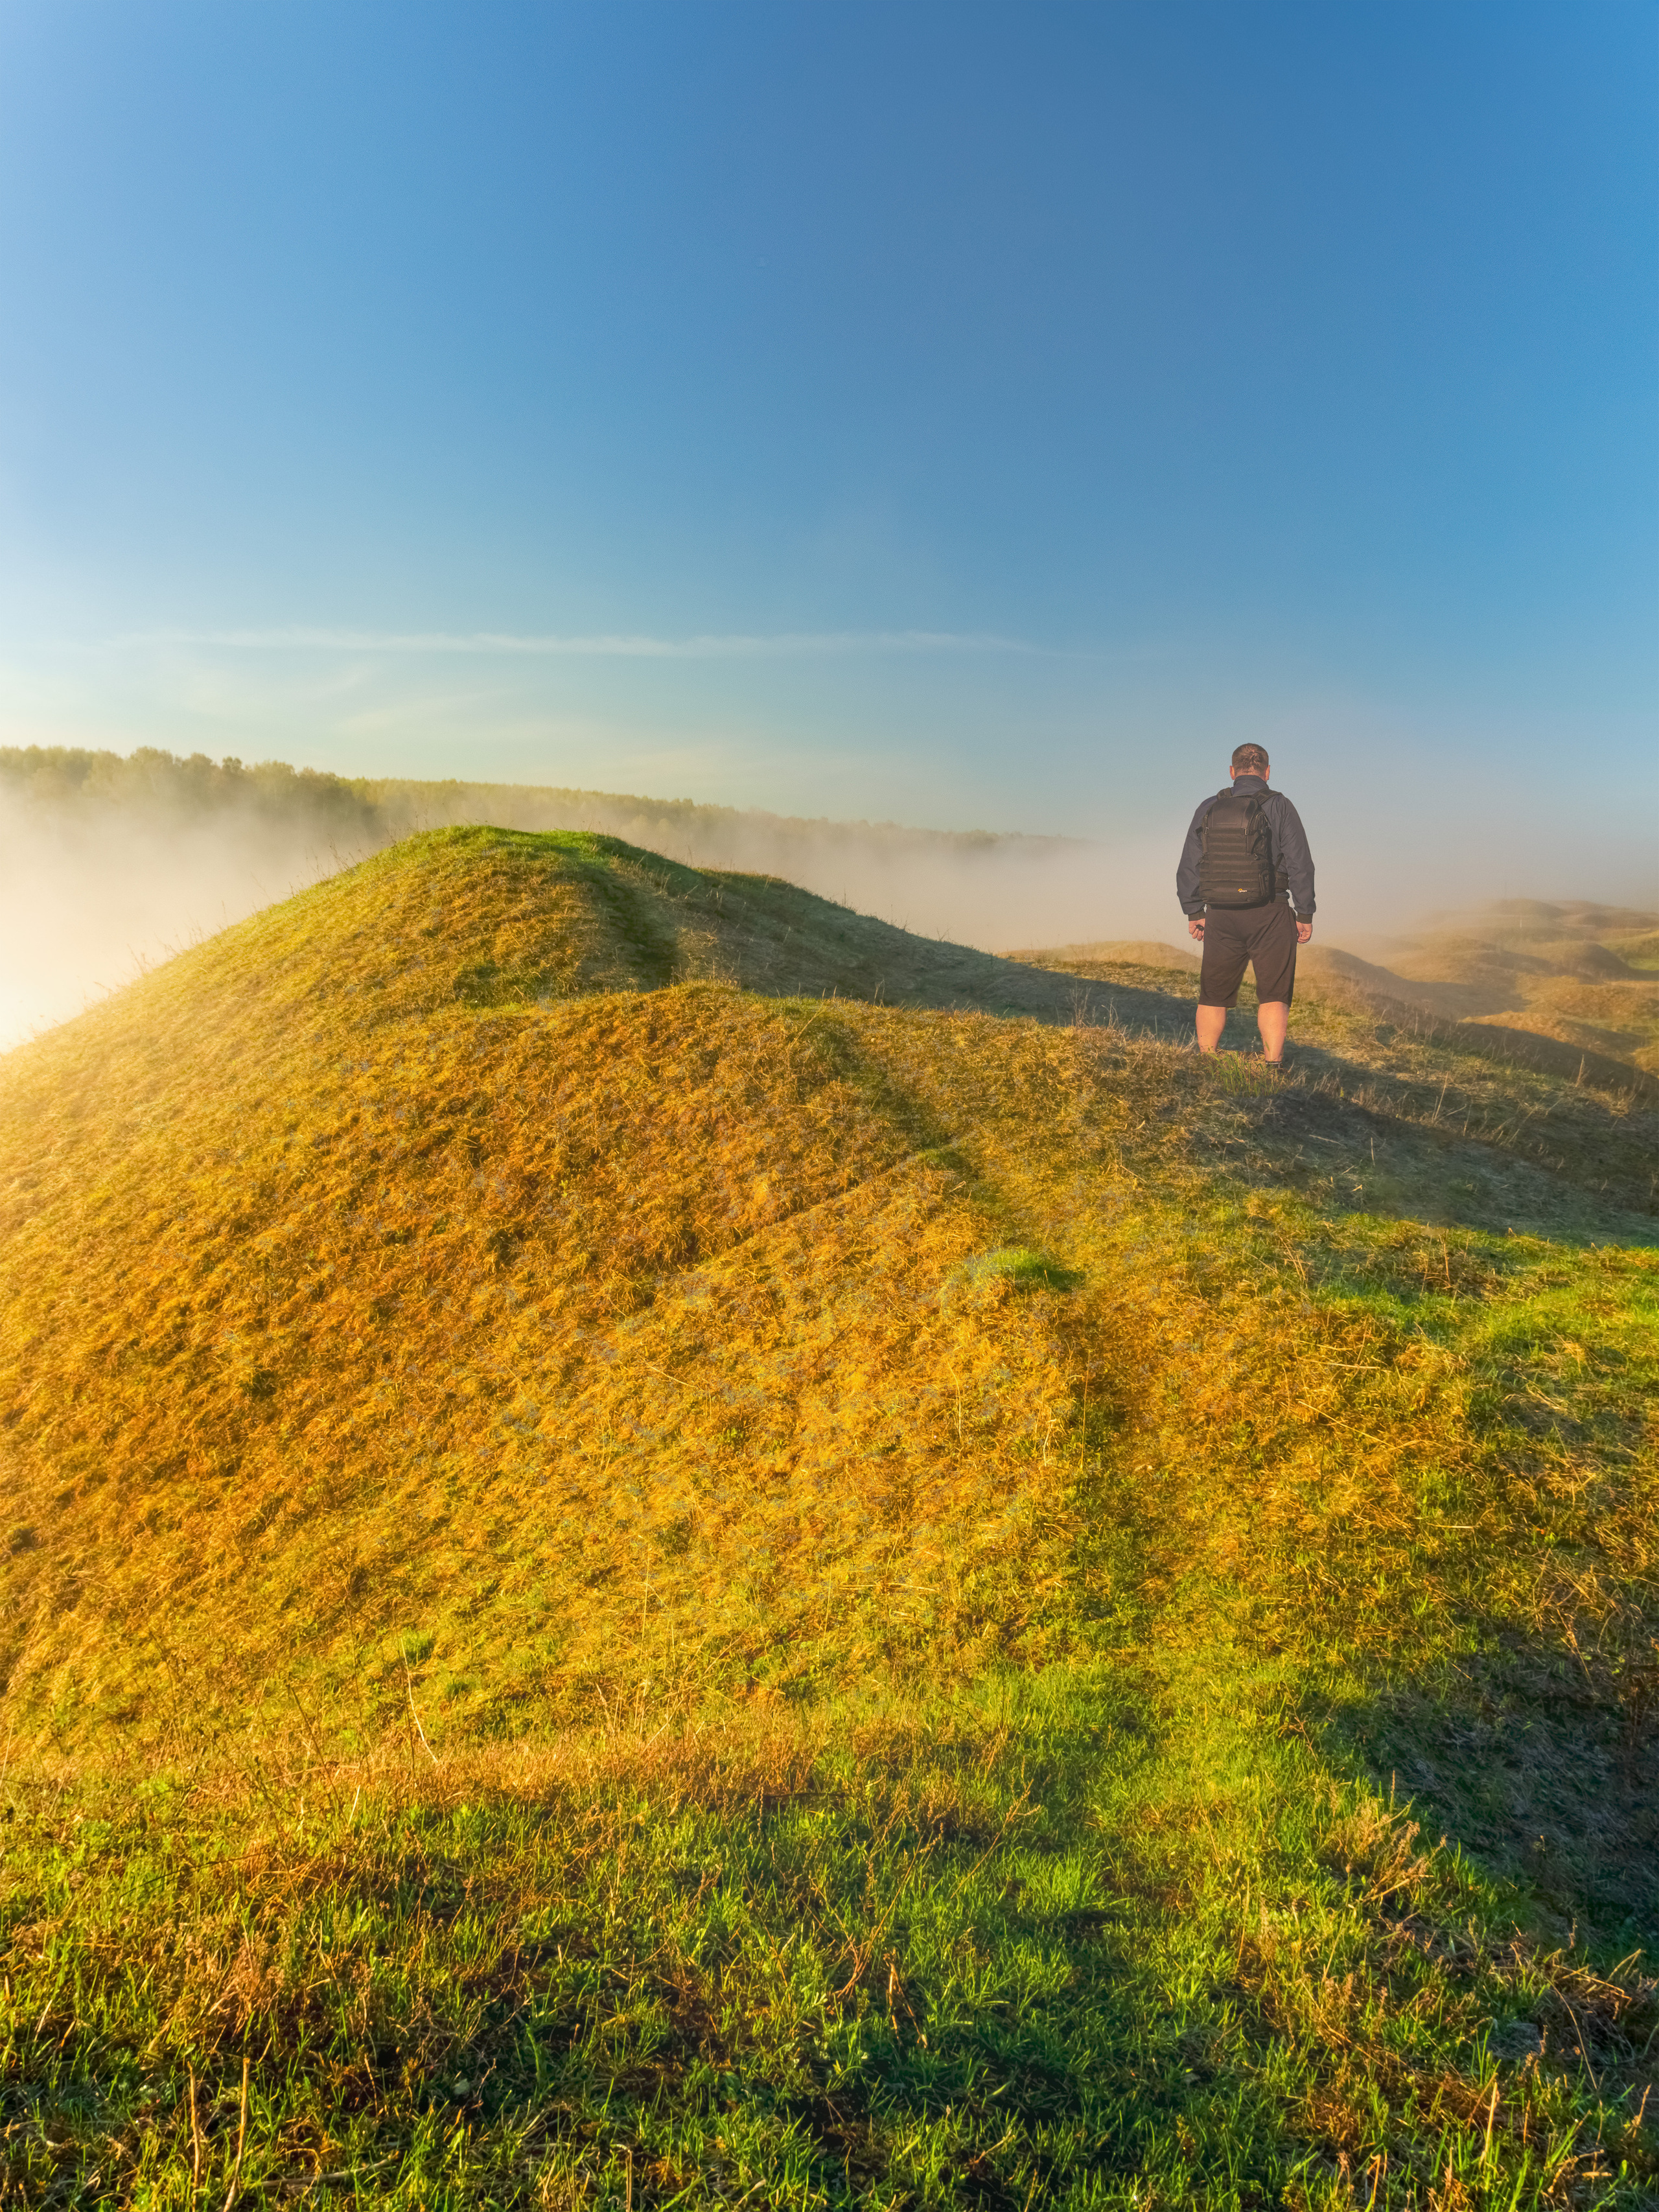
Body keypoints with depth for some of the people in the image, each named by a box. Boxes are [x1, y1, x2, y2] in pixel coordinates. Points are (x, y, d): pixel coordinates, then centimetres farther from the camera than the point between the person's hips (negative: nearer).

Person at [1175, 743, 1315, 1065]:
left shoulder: (1208, 809, 5)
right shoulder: (1279, 807, -4)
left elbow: (1188, 868, 6)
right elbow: (1300, 865, -7)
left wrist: (1194, 913, 14)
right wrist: (1305, 914, 0)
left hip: (1221, 917, 3)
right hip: (1269, 916, -2)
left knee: (1213, 996, 12)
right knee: (1273, 997, 2)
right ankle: (1272, 1070, -4)